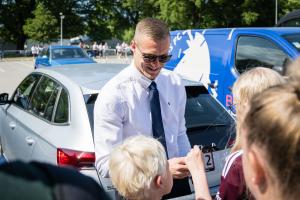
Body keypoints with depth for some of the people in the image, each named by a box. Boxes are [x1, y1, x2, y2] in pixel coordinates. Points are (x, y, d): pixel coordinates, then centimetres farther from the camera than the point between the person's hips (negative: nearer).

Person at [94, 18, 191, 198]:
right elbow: (106, 164, -23)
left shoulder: (175, 83, -3)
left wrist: (189, 164, -12)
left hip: (177, 182, 5)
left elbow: (180, 133, 6)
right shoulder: (113, 95, -20)